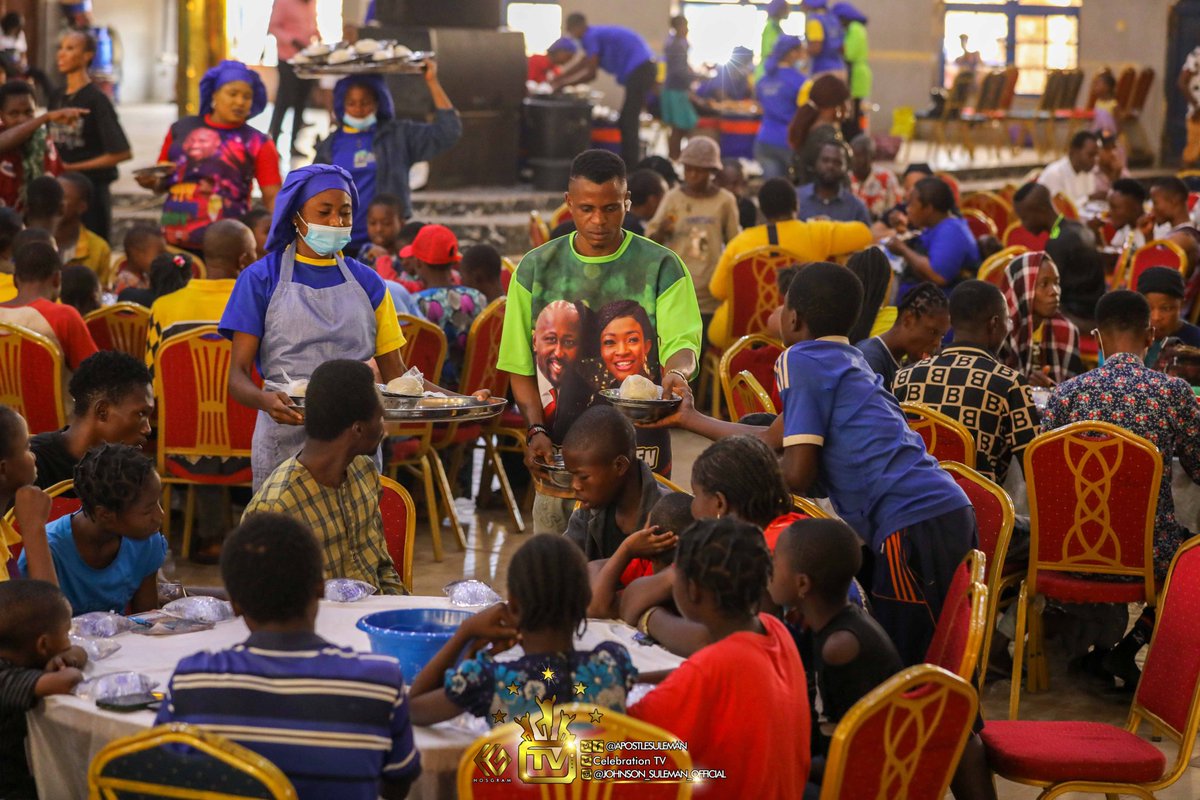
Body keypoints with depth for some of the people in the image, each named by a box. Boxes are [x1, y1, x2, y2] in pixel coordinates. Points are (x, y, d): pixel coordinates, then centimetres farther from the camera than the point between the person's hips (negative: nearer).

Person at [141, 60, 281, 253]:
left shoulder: (257, 143, 3)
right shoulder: (182, 129, 10)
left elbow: (272, 196, -1)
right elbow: (162, 181, 20)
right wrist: (151, 181, -2)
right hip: (174, 240, 2)